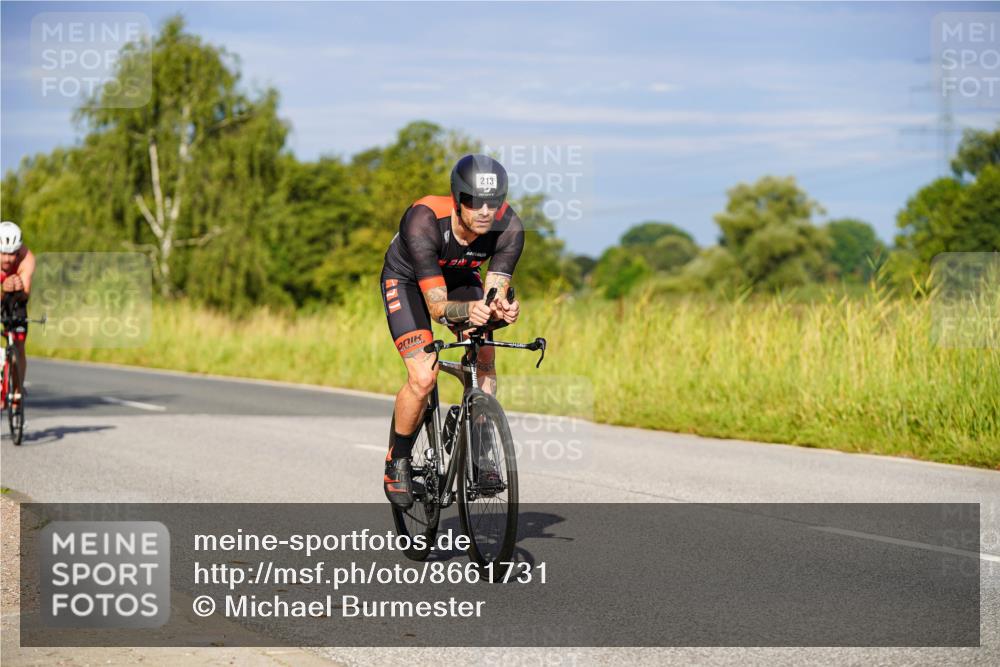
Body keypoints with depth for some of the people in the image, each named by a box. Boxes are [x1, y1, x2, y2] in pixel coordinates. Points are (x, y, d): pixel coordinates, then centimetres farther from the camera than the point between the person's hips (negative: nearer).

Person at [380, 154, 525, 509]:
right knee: (423, 378, -20)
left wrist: (501, 309, -50)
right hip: (407, 280, -4)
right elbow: (436, 306, -37)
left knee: (484, 360, -20)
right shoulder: (424, 221, -39)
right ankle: (397, 462, 2)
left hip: (460, 278, 4)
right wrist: (468, 310, -57)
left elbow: (493, 293, -27)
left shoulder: (509, 227, -29)